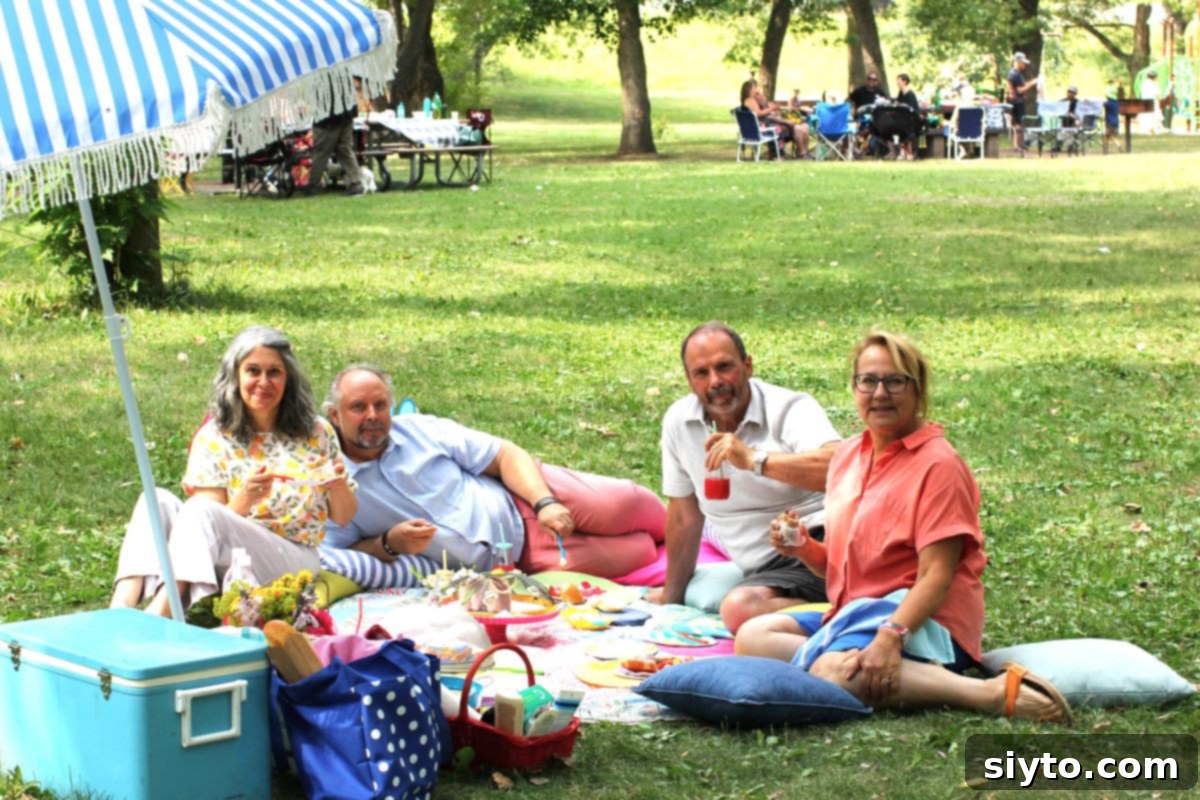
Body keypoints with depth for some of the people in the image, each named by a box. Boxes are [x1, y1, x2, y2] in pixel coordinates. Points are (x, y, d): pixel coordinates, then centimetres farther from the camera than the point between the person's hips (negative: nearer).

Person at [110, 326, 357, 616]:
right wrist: (244, 500, -19)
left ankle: (159, 613, -48)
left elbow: (343, 519, 13)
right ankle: (120, 612, -42)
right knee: (158, 500, -22)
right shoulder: (214, 438, 8)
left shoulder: (315, 433, 9)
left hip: (293, 563, -2)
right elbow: (211, 531, 1)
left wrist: (338, 486, -9)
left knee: (200, 512, -28)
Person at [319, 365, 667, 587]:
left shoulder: (418, 430, -3)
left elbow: (506, 456, -3)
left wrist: (545, 503, -20)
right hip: (501, 562, -2)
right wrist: (389, 544, -22)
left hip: (520, 500, 2)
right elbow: (336, 558, -3)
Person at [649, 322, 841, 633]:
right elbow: (684, 515, 22)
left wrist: (755, 460, -32)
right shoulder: (678, 422, 9)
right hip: (766, 568, 6)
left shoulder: (791, 409, -5)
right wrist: (672, 595, 29)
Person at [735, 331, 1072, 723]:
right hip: (854, 613, 9)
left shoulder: (938, 463, -11)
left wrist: (890, 636, -33)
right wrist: (805, 549, -1)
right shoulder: (848, 454, 13)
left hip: (922, 620, -9)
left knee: (835, 674, -35)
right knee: (753, 636, -4)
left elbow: (936, 575, -18)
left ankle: (993, 693, -32)